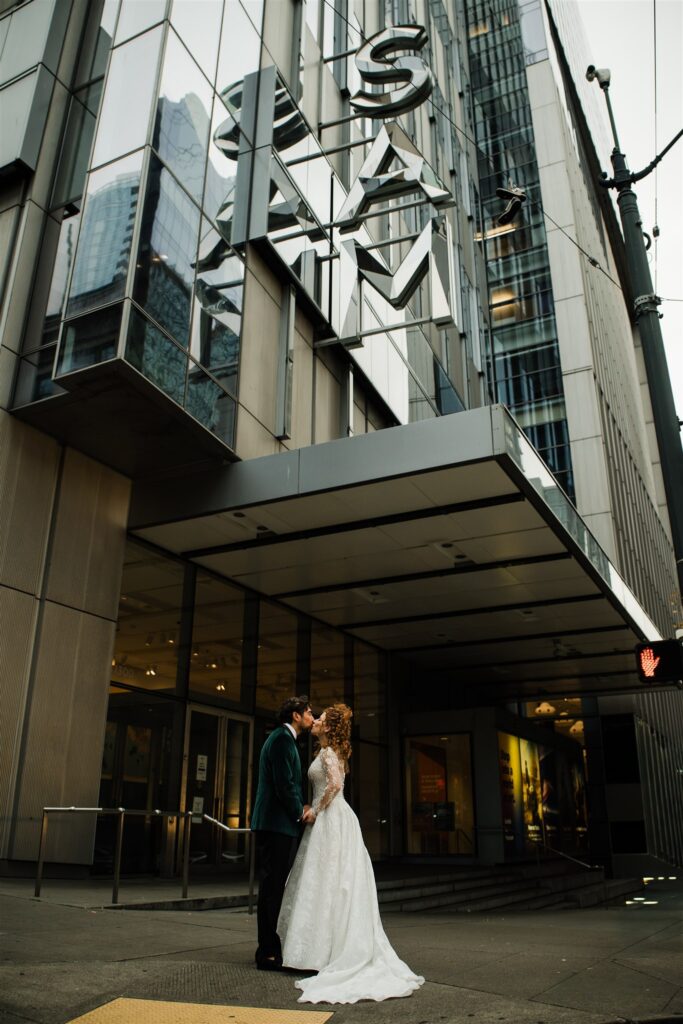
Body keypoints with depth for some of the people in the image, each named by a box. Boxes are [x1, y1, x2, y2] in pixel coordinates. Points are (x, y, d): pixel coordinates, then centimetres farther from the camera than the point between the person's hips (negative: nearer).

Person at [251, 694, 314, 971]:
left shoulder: (283, 738, 19)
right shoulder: (282, 738, -13)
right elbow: (283, 784, -20)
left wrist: (300, 807, 10)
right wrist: (300, 811, -7)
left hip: (277, 824, 10)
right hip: (277, 824, -10)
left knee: (275, 888, 13)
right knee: (272, 887, -5)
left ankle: (272, 948, 21)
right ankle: (268, 953, 1)